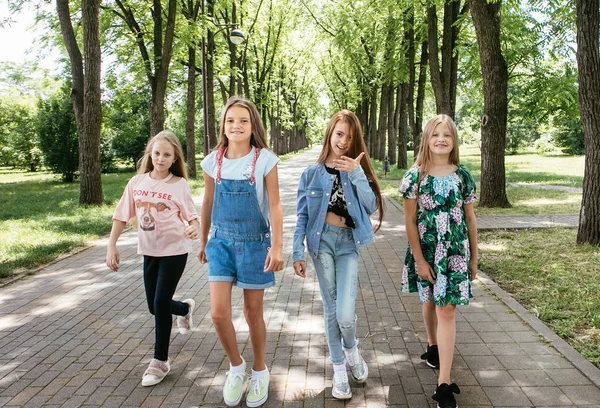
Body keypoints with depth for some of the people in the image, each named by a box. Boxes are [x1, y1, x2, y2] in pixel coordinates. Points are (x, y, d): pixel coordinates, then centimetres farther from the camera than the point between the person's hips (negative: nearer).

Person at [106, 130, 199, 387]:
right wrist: (111, 246, -2)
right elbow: (122, 216, 4)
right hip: (150, 250, 5)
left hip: (174, 250, -4)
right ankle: (186, 308, 47)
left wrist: (193, 229, -30)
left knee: (160, 303, -5)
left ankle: (160, 362, 13)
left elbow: (192, 216, -7)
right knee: (154, 306, 13)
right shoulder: (137, 182, 0)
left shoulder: (179, 184, -10)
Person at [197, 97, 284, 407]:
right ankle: (236, 366, 23)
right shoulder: (213, 161, 1)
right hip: (222, 242, 3)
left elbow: (274, 205, -10)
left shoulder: (264, 160, -9)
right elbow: (208, 204, 11)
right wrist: (203, 241, 16)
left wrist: (277, 247, -16)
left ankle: (259, 371, 31)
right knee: (218, 313, -5)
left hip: (255, 243, -2)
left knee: (253, 312, 8)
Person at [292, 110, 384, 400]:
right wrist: (297, 253, 0)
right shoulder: (312, 173, 4)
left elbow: (372, 206, -6)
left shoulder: (357, 170, 6)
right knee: (330, 308, 6)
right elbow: (302, 216, 5)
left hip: (348, 243, 0)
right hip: (321, 240, 0)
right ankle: (339, 369, 25)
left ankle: (351, 348, 25)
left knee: (345, 314, -10)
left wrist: (357, 174, -15)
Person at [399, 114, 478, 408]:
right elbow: (410, 220, -7)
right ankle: (433, 347, 47)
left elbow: (470, 219, 5)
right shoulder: (416, 175, -7)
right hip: (425, 249, 0)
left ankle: (444, 384, -1)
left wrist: (474, 257, 7)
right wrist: (419, 260, -10)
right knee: (429, 300, 18)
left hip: (455, 251, 0)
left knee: (446, 309, -4)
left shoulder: (462, 175, -2)